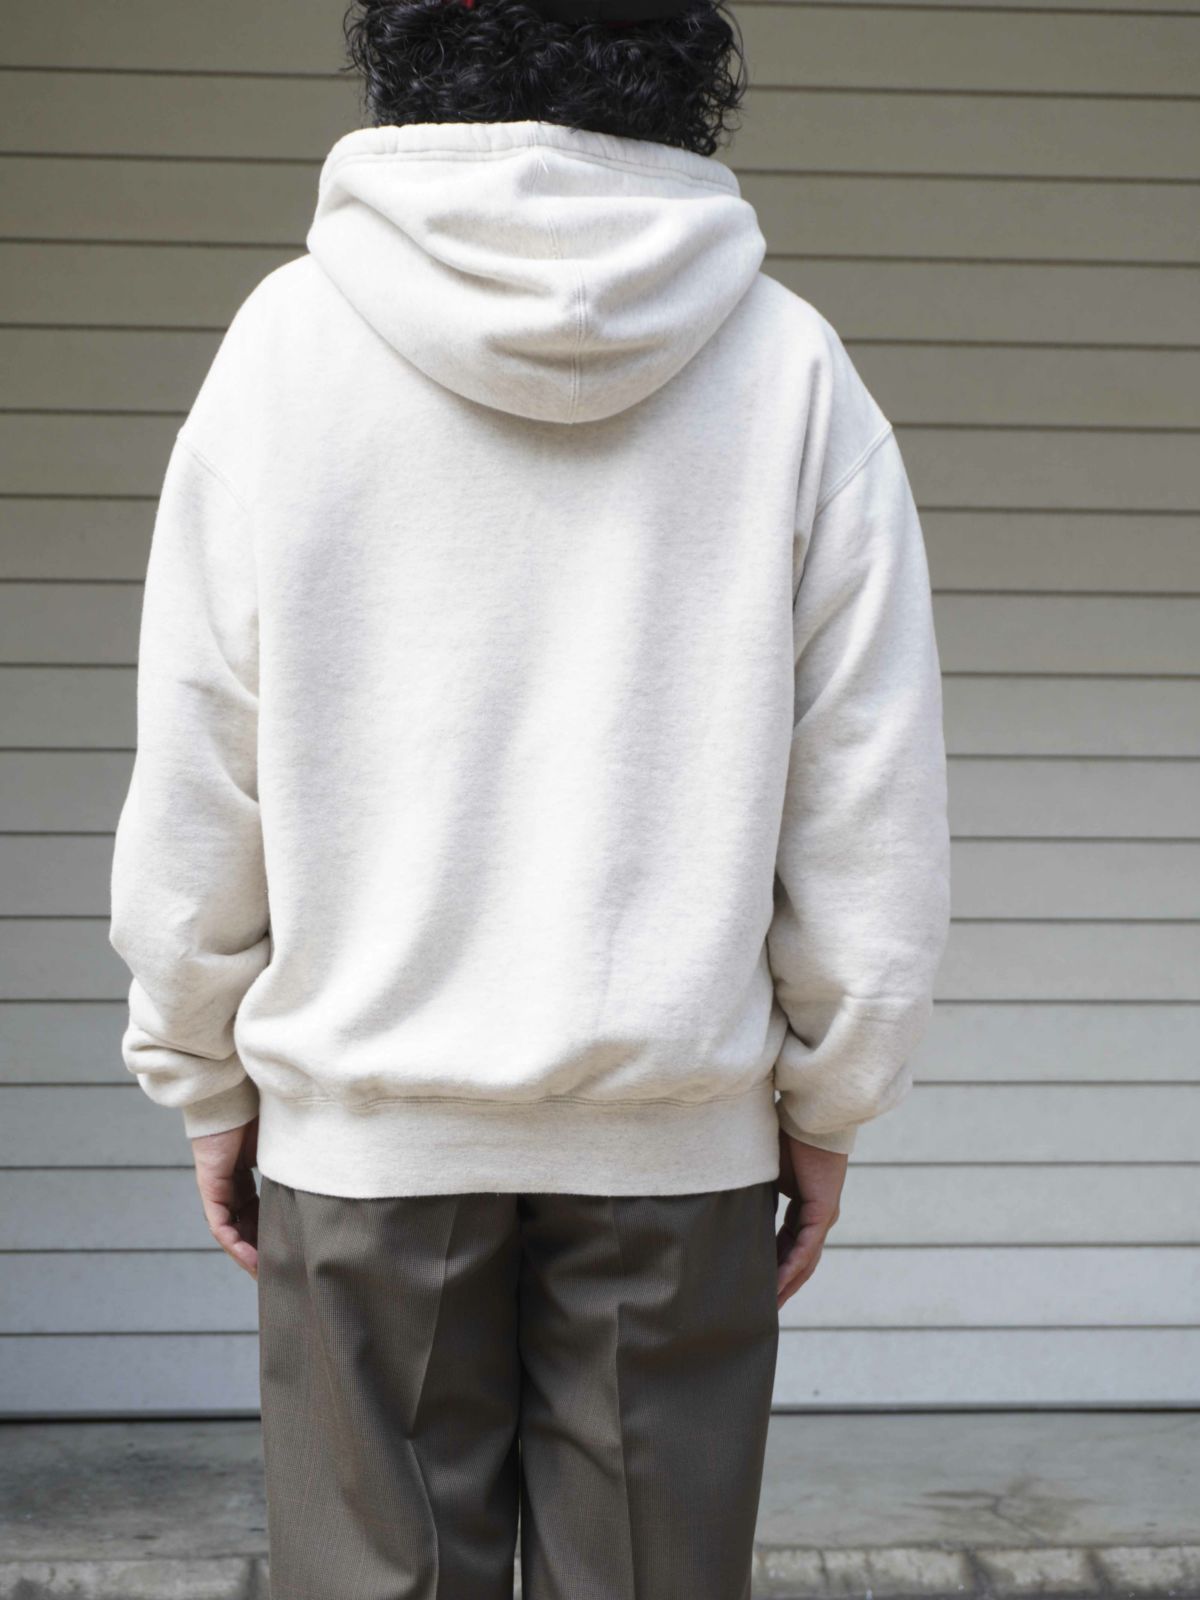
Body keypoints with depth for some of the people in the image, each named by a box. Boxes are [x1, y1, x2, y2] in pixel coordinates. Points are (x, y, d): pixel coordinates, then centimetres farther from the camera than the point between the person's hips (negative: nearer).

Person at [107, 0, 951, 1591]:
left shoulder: (289, 338, -3)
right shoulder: (790, 360, -2)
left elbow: (195, 774, -2)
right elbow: (873, 798, -2)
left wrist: (207, 1079, 9)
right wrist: (827, 1100, 9)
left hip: (368, 1116, 0)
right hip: (679, 1122, 1)